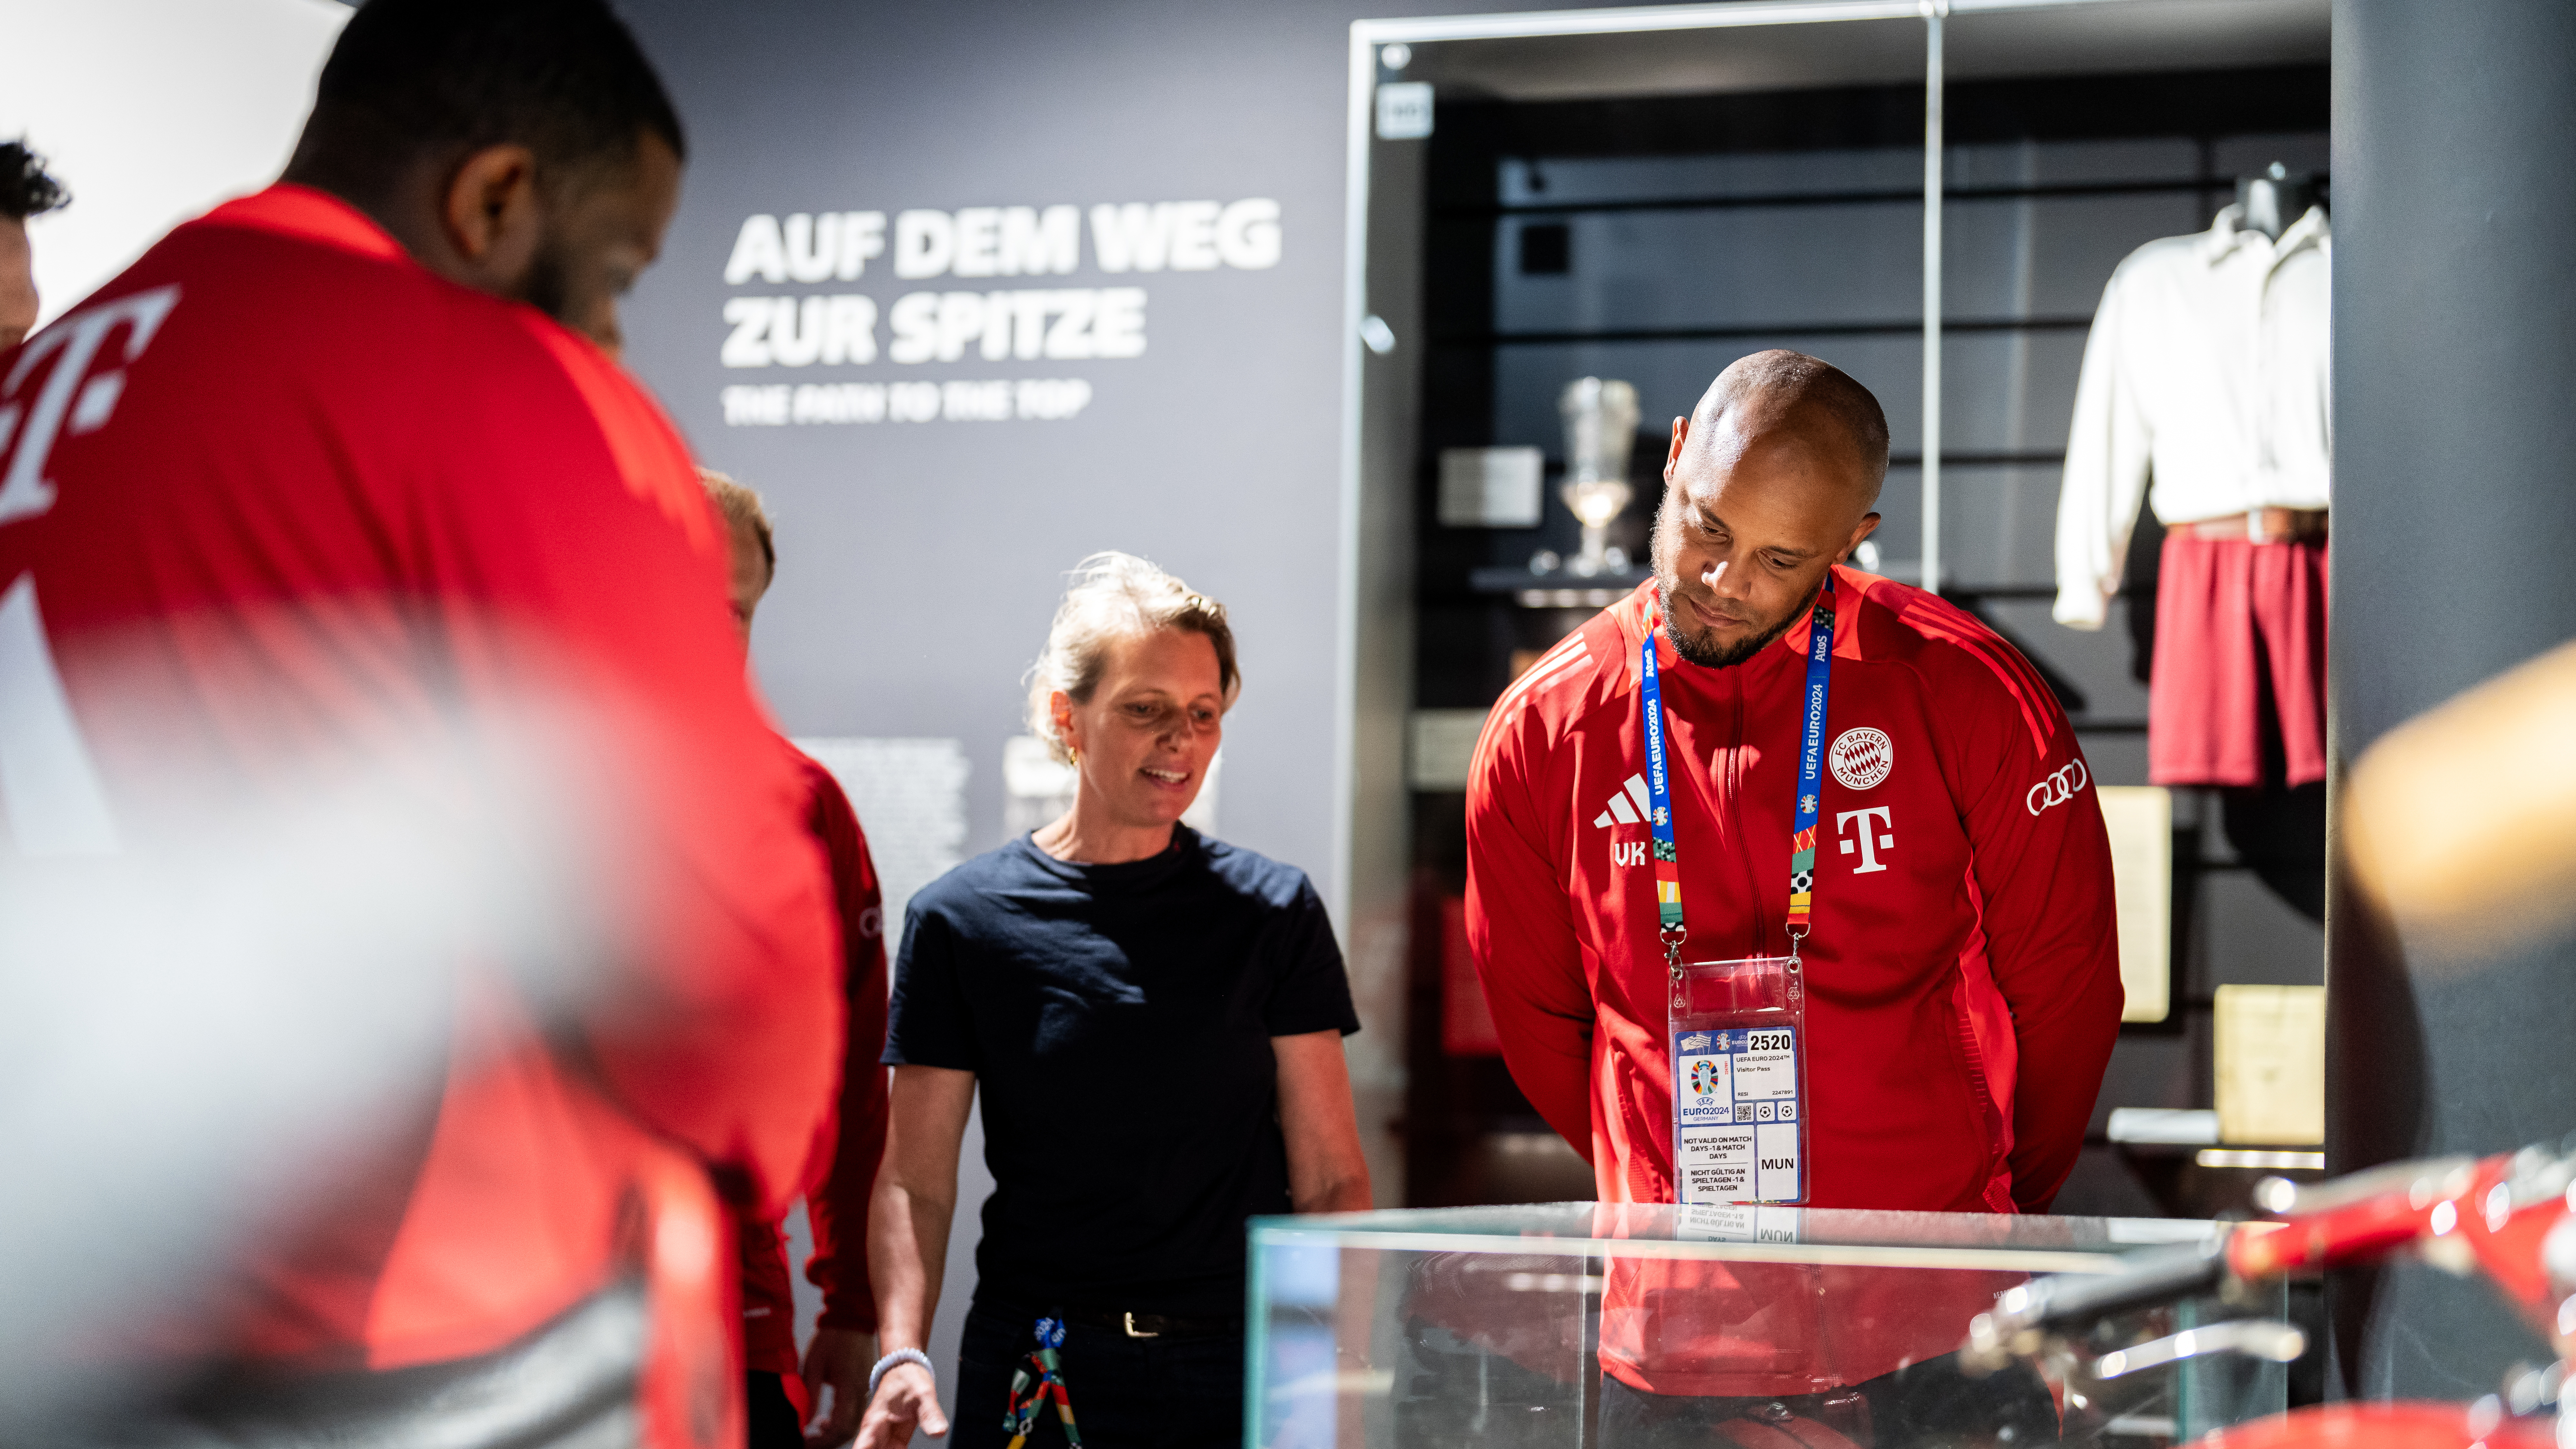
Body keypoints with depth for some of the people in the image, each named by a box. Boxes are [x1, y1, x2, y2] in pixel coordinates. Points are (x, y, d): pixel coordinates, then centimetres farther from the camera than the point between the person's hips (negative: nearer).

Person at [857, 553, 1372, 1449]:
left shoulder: (1274, 913, 3)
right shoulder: (962, 922, 0)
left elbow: (1332, 1179, 2)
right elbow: (913, 1182, 0)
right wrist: (902, 1354, -15)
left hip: (1241, 1371, 1)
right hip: (1036, 1374, -1)